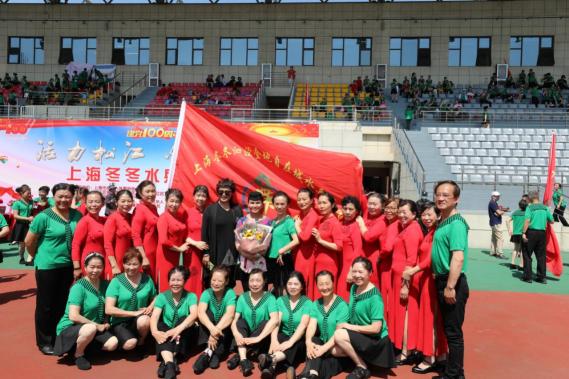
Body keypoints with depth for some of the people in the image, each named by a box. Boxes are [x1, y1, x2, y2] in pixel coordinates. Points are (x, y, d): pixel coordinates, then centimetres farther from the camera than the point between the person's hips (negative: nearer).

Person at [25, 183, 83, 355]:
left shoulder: (77, 215, 0)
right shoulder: (44, 216, -13)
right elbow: (29, 241, -5)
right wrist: (39, 257, 6)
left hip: (68, 266, 5)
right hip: (47, 266, -4)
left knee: (61, 304, 15)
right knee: (45, 305, 7)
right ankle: (44, 342, 22)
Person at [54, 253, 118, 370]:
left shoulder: (105, 284, 1)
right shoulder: (79, 287, -18)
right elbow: (73, 316, -24)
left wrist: (105, 323, -4)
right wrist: (97, 325, -19)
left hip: (96, 327, 6)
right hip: (70, 327, -6)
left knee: (113, 343, -17)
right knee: (91, 329, -37)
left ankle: (85, 344, 10)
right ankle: (78, 354, -8)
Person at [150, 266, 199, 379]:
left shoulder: (191, 296, -6)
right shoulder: (162, 297, -1)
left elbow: (194, 315, -24)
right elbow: (154, 317, -15)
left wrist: (178, 329, -42)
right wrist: (154, 332, -38)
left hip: (184, 336, -1)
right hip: (167, 334, 1)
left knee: (183, 319, -29)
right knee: (161, 327, -30)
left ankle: (168, 361, -32)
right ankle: (170, 363, -49)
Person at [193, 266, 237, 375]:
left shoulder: (230, 293, -14)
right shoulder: (207, 293, -11)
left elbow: (230, 314, -31)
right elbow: (200, 312, -30)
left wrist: (216, 330, -45)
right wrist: (212, 329, -47)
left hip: (224, 331, -1)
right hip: (209, 329, 1)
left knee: (227, 321, -31)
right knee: (207, 312, -27)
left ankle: (208, 352, -36)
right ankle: (213, 354, -39)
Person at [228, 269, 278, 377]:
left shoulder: (269, 298, -10)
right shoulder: (243, 297, -2)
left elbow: (274, 320, -26)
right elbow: (234, 320, -10)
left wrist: (258, 338, -34)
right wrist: (237, 334, -31)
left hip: (261, 341, -2)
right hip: (244, 338, 2)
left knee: (265, 322, -28)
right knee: (240, 321, -22)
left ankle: (238, 356, -25)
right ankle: (243, 360, -35)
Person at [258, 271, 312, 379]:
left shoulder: (307, 303, -3)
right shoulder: (281, 300, 6)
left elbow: (303, 325, -17)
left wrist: (290, 342, -33)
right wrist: (274, 340, -27)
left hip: (299, 340, -2)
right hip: (284, 336, 2)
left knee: (292, 347, -37)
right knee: (278, 339, -33)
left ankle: (271, 359, -58)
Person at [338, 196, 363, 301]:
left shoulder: (355, 226, -13)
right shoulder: (341, 223, 6)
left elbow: (357, 250, -16)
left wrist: (351, 271, -18)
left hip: (353, 265, -7)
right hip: (344, 263, 7)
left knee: (349, 297, -2)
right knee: (342, 296, 12)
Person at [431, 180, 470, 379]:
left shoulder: (456, 223, -18)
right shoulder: (442, 222, 11)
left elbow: (458, 258, -25)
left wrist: (450, 287, -25)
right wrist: (442, 283, 14)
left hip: (452, 283, -9)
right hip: (442, 280, 9)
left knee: (453, 331, 3)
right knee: (448, 328, 20)